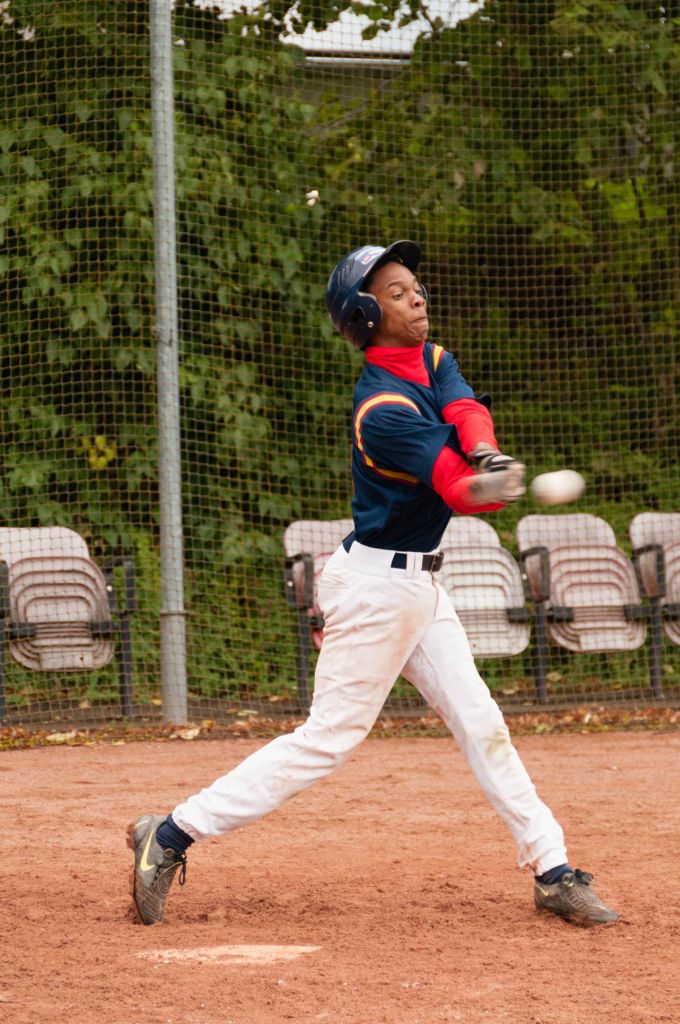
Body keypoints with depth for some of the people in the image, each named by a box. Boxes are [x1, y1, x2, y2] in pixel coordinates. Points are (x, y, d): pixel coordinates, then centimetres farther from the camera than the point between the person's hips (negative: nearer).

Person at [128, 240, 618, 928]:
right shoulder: (383, 411, -21)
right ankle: (172, 834, -4)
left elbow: (467, 414, -13)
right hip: (378, 584, -9)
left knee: (480, 725, 9)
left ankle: (552, 872, 12)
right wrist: (487, 484, -47)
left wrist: (486, 455, -34)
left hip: (419, 585, 9)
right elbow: (460, 492, -26)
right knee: (330, 736, -8)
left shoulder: (433, 361, 6)